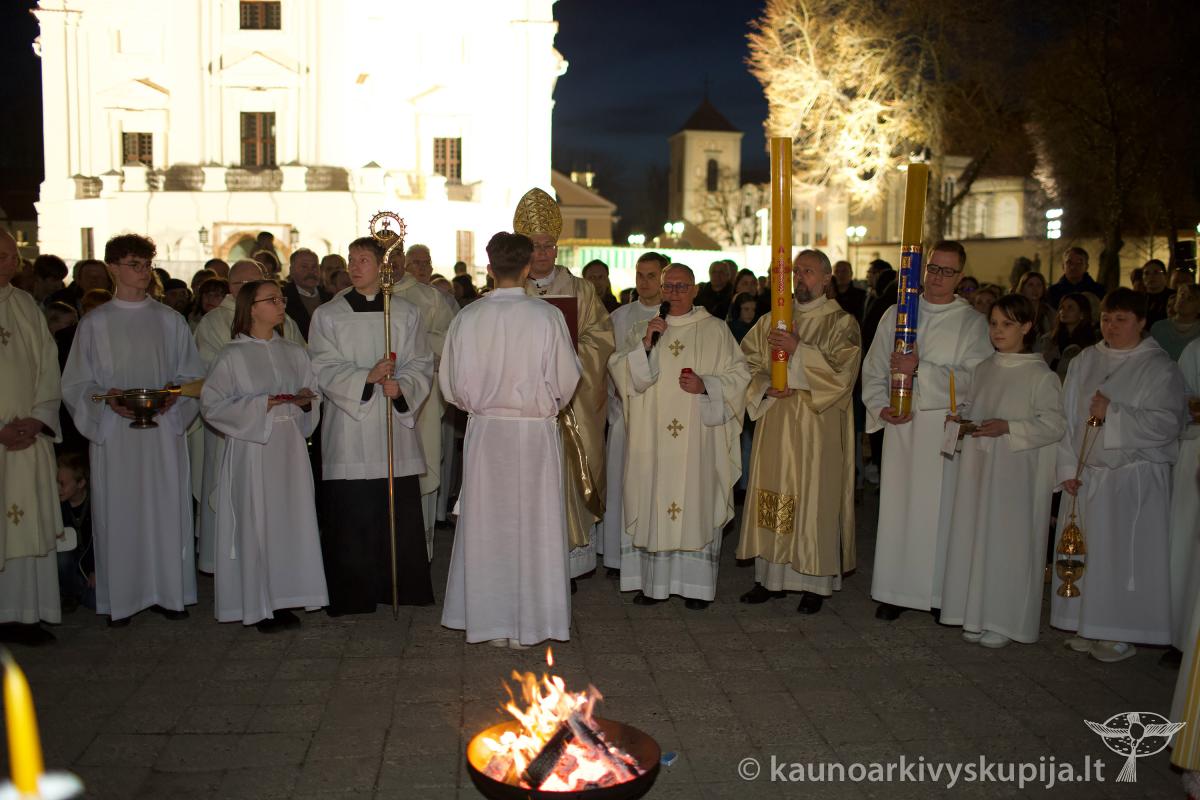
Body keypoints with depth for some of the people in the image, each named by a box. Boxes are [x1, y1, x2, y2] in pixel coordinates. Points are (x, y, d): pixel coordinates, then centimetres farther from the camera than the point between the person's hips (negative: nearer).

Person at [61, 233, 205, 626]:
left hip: (164, 426, 1)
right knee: (119, 512, 1)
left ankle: (168, 591, 12)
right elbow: (76, 384, 4)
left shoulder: (170, 320, 9)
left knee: (167, 508, 2)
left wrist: (176, 392, -11)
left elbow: (193, 373, 10)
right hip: (114, 430, -1)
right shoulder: (94, 323, 5)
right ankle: (121, 597, 10)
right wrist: (108, 398, -15)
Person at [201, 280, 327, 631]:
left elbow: (314, 400, 15)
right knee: (256, 524, -1)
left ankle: (283, 599, 15)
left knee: (291, 520, 5)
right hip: (251, 448, -4)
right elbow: (211, 405, -7)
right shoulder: (233, 356, -3)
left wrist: (305, 402, -8)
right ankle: (258, 605, 9)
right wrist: (259, 405, -15)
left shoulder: (295, 353, 9)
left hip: (290, 447, 4)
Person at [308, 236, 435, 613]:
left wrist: (401, 386, -15)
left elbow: (422, 364, 5)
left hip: (395, 426, 1)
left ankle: (402, 588, 16)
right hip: (349, 428, -1)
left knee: (401, 515, 4)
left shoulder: (405, 313, 9)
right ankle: (353, 594, 12)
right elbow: (324, 369, -3)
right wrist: (367, 378, -18)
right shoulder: (327, 315, 5)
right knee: (351, 517, 0)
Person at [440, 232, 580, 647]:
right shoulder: (548, 317, -11)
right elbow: (566, 382, -6)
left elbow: (452, 387, 0)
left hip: (484, 431, 2)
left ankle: (489, 620, 22)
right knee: (533, 526, 9)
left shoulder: (467, 318, -6)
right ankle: (528, 622, 17)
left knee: (486, 525, 12)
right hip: (536, 432, -2)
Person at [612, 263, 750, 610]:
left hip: (697, 438, -2)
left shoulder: (715, 330, 5)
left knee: (696, 503, -1)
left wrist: (705, 385, -13)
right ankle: (653, 581, 10)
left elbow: (738, 374, 3)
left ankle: (696, 585, 8)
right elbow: (618, 369, 2)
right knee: (651, 503, 1)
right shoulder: (643, 329, 13)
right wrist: (645, 345, -12)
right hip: (652, 437, 2)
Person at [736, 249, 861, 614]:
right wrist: (766, 386, -7)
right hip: (774, 422, 4)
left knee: (813, 499, -2)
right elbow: (748, 360, 11)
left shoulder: (841, 322, -1)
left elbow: (843, 370, -13)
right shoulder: (773, 319, 13)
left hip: (817, 425, -4)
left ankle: (815, 583, 9)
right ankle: (771, 577, 17)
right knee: (772, 497, 6)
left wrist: (799, 350, -20)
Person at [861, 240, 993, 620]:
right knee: (897, 504, 4)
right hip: (900, 425, 2)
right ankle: (896, 591, 13)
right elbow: (873, 368, 10)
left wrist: (920, 370, -18)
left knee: (941, 509, 0)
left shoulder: (973, 322, 1)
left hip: (946, 428, -2)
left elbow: (974, 378, -9)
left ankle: (943, 592, 12)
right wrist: (880, 407, -6)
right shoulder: (897, 314, 10)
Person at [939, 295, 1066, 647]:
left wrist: (1007, 427, -21)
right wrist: (962, 416, -1)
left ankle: (1004, 620, 12)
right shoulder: (984, 369, 11)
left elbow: (1054, 425, -12)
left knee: (1008, 540, 0)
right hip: (978, 466, 6)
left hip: (1016, 472, -6)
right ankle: (977, 615, 20)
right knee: (975, 535, 9)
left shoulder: (1041, 376, -8)